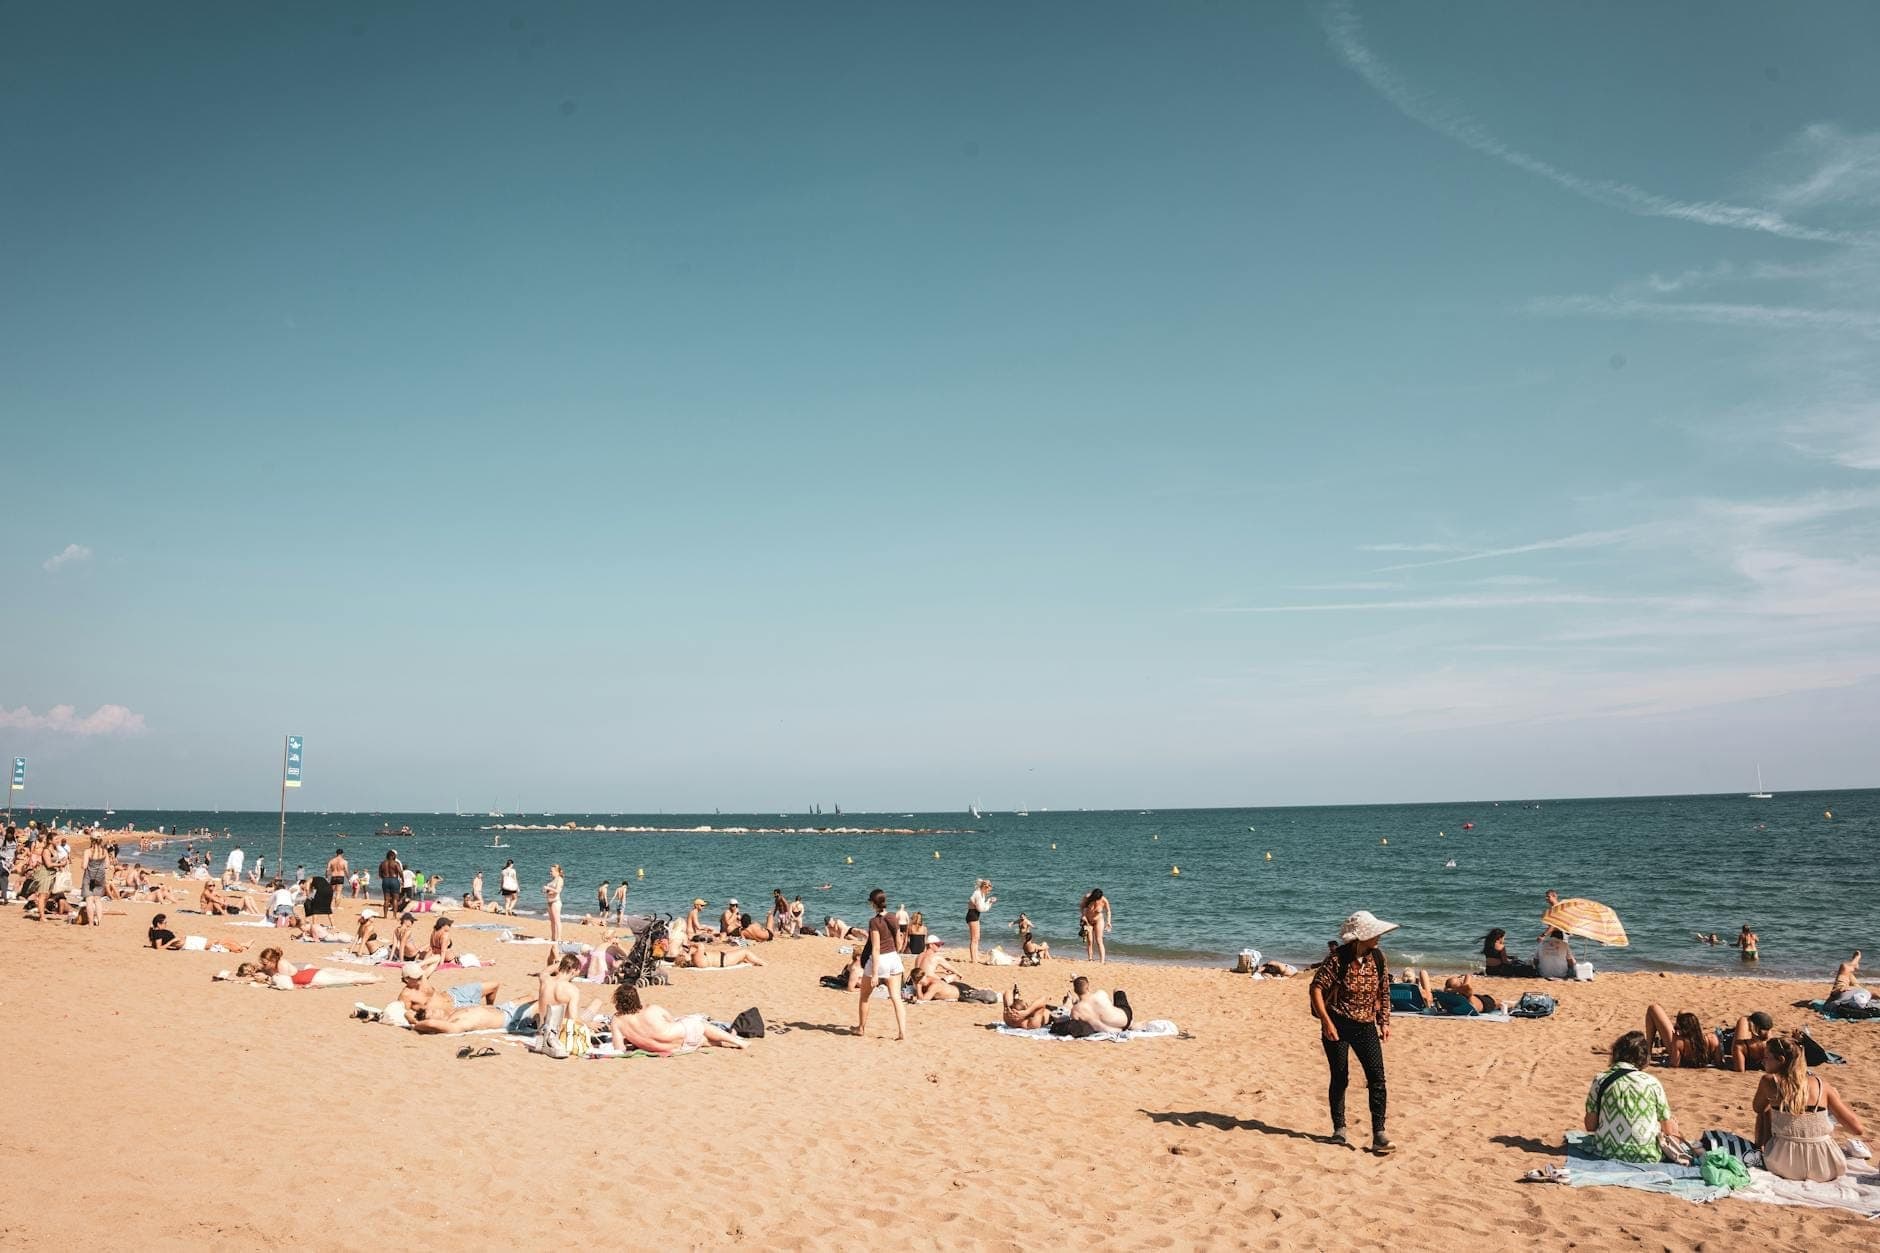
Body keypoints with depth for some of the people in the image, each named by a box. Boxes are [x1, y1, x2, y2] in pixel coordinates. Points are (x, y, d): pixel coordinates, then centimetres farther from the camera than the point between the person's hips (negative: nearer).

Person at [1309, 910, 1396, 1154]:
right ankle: (1339, 1130, 22)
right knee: (1340, 1078, 5)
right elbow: (1316, 988, -15)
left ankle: (1379, 1135, -7)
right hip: (1337, 1025, -4)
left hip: (1365, 1026, 4)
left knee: (1377, 1077, -8)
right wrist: (1326, 1022, -19)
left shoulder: (1377, 957, 1)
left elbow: (1384, 992, 13)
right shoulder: (1338, 958, -14)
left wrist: (1384, 1022, 7)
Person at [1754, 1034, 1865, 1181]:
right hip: (1824, 1170, 2)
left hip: (1783, 1167, -1)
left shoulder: (1769, 1081, -6)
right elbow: (1858, 1129, 0)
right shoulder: (1822, 1085, -4)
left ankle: (1760, 1151, 38)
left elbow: (1758, 1108, 15)